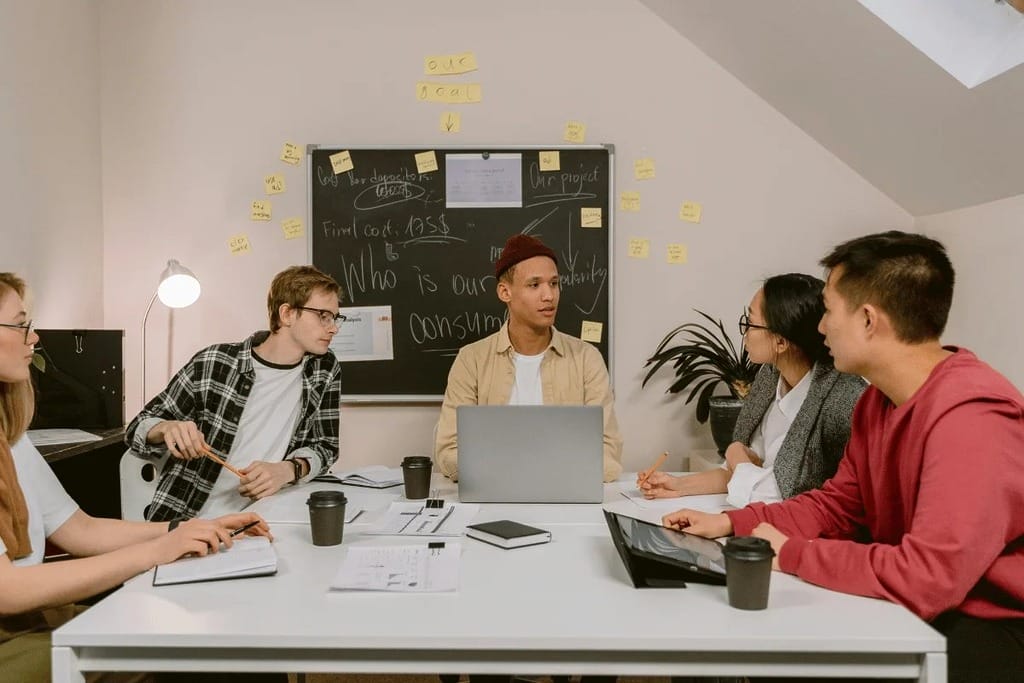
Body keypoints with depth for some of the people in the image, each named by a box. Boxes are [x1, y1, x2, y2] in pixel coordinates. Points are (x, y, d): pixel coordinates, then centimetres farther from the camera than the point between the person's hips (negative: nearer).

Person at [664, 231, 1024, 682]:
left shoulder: (970, 418, -28)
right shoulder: (878, 400, 2)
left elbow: (929, 577, -33)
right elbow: (838, 506, 10)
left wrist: (792, 554, -21)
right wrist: (730, 523, -2)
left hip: (987, 630, -7)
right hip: (915, 608, 8)